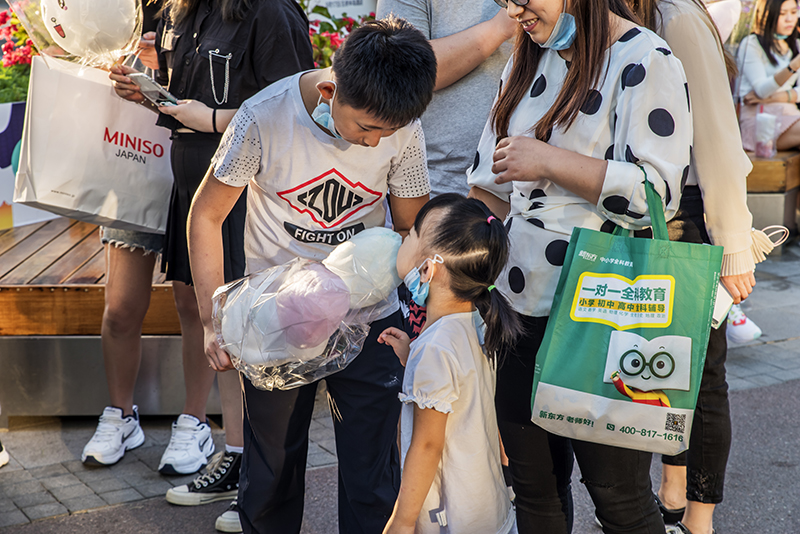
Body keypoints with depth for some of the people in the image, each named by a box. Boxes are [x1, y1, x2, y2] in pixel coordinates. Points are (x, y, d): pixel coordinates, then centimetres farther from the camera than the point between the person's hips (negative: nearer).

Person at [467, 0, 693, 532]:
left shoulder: (645, 62, -11)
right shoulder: (528, 61, 13)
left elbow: (658, 191, -20)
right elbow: (492, 181, 18)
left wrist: (548, 160, -18)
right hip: (519, 305, 7)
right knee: (534, 486, 16)